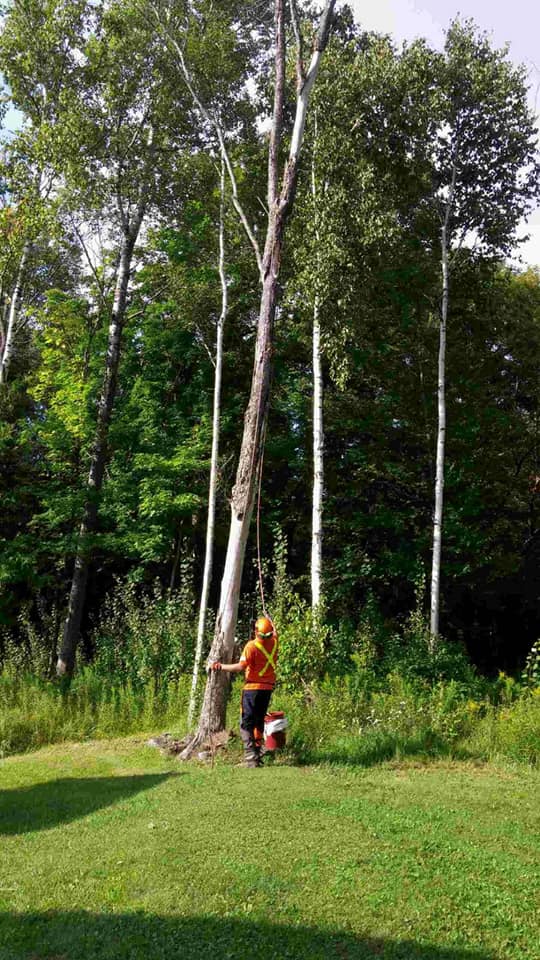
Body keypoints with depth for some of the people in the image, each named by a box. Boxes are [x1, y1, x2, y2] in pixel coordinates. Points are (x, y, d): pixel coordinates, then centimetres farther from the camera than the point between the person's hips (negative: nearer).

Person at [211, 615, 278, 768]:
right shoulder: (274, 642, 1)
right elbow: (274, 632, 26)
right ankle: (258, 756, 19)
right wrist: (268, 616, 42)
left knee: (247, 723, -3)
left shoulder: (252, 645, -16)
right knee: (259, 722, 17)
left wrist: (221, 666, -14)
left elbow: (241, 667, -23)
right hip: (268, 688, 6)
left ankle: (251, 756, -14)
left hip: (252, 688, -6)